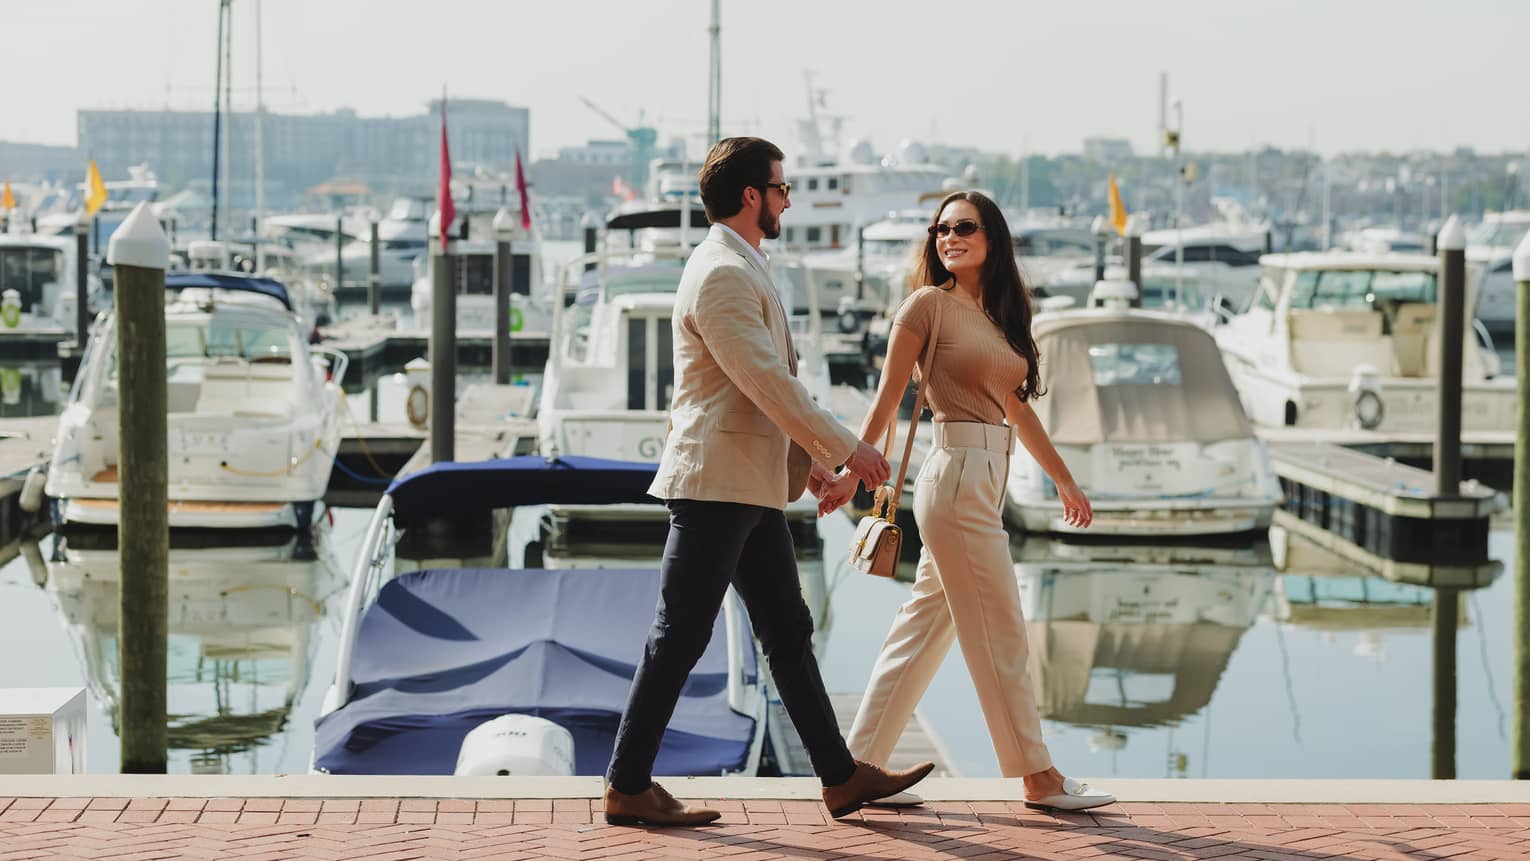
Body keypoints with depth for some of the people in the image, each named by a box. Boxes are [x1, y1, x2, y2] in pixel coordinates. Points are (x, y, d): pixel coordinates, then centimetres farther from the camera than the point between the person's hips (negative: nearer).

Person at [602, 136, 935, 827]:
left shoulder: (742, 269, 19)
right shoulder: (721, 274, -15)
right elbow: (766, 381, -20)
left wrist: (805, 459, 23)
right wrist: (844, 448, -14)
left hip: (753, 486, 11)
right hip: (715, 483, -11)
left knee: (788, 632, 11)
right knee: (680, 638, -5)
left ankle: (842, 778, 16)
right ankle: (628, 788, 2)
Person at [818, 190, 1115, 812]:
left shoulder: (1000, 315, 15)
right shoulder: (929, 305, -5)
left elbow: (1017, 409, 22)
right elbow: (888, 398, -6)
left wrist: (1064, 480, 25)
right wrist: (853, 472, -8)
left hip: (986, 480, 8)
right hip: (957, 475, -8)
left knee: (924, 630, 9)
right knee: (1000, 636, -1)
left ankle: (861, 767, 14)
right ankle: (1038, 777, 7)